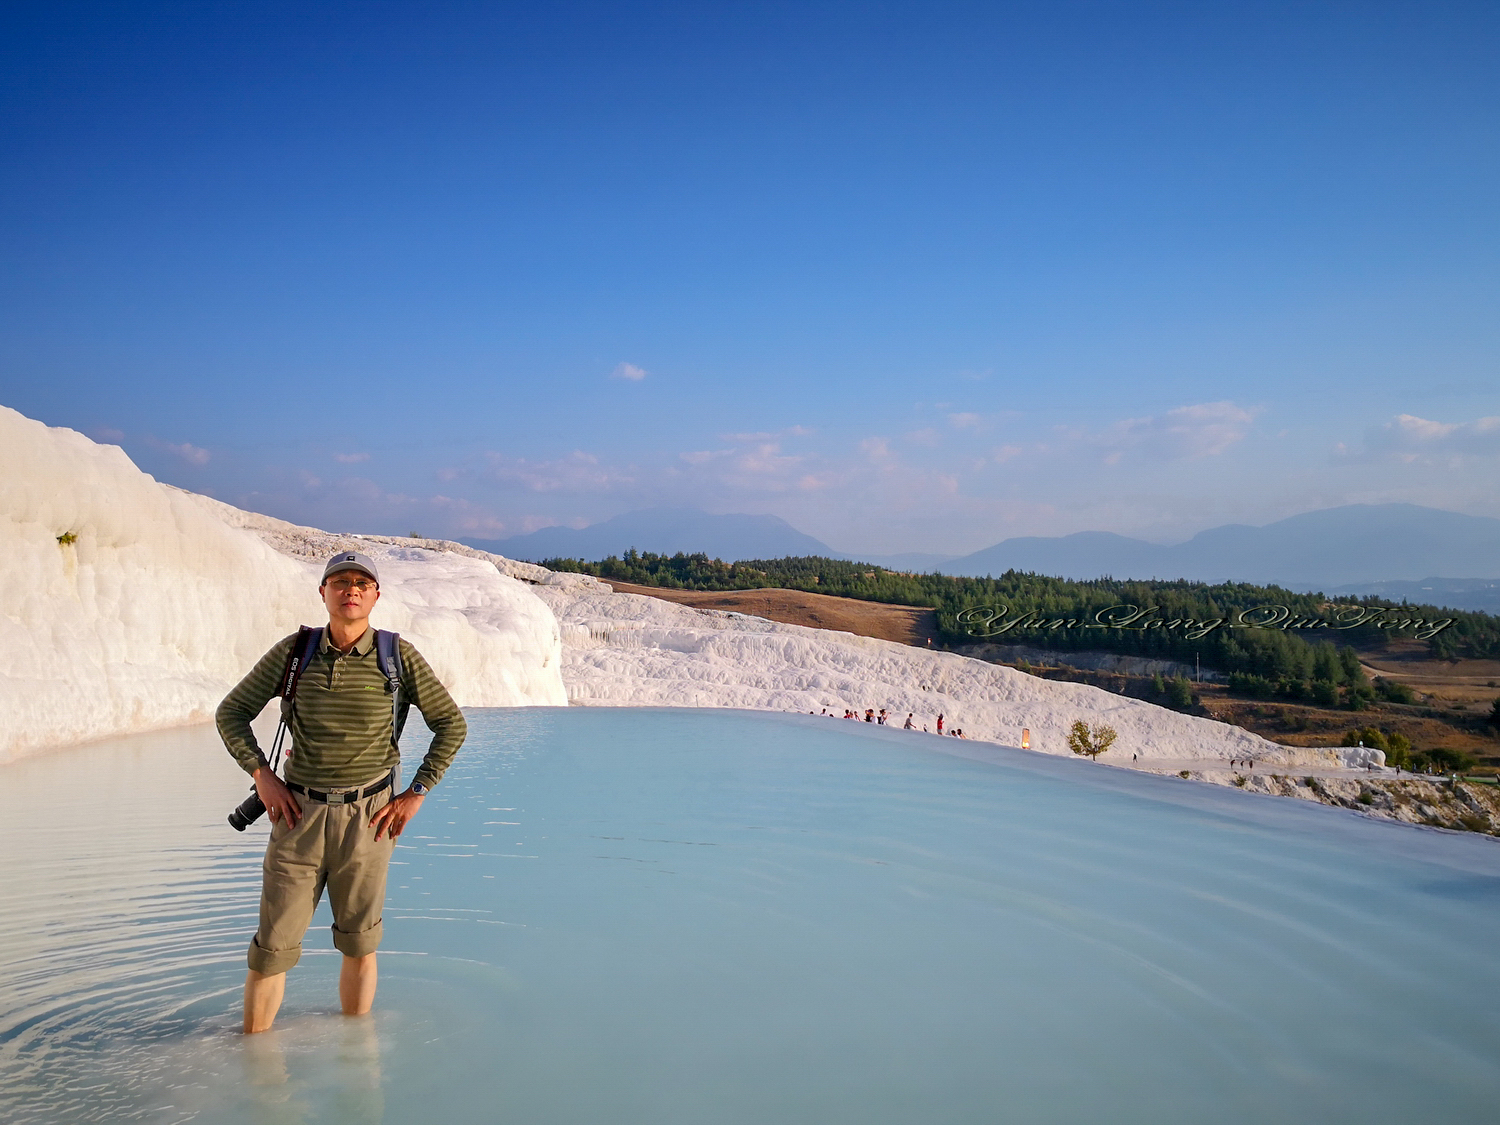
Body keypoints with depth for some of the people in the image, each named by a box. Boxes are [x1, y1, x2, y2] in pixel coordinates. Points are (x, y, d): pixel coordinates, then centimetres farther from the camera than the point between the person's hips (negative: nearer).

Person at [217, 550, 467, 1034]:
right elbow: (231, 713, 10)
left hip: (366, 818, -1)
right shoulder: (293, 651, -1)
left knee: (358, 945, 11)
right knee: (272, 946, 4)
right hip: (299, 813, 1)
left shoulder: (398, 657, -4)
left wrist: (416, 794, 0)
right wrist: (262, 776, -1)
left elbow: (451, 724, 4)